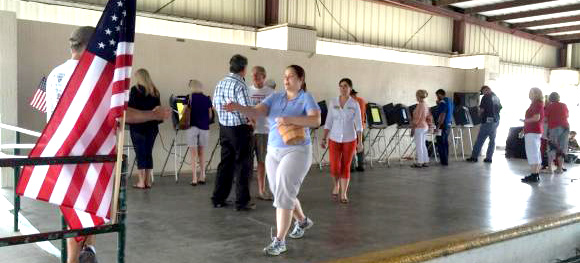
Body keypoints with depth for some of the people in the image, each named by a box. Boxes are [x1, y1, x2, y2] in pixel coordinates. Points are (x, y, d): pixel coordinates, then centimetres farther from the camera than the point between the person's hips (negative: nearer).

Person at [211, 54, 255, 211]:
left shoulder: (220, 83, 6)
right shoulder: (240, 85, -18)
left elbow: (215, 105, 15)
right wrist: (251, 120, -2)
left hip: (224, 127, 7)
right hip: (239, 128, -7)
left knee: (225, 162, 16)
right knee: (243, 165, 2)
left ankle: (218, 199, 21)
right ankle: (242, 202, 7)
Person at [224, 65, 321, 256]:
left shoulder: (306, 98, -6)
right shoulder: (275, 97, 7)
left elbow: (316, 120, -22)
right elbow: (256, 111, -7)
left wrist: (290, 119, -32)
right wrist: (238, 107, -26)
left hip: (296, 152, -6)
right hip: (273, 152, 6)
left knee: (283, 195, -12)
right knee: (283, 193, 16)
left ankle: (279, 241, -4)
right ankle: (303, 221, 42)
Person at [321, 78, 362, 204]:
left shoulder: (354, 104, -1)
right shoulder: (332, 103, 3)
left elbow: (358, 124, 0)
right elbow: (328, 122, 6)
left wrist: (360, 142, -5)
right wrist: (324, 138, 2)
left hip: (349, 139, -1)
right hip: (334, 139, 1)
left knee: (346, 167, 2)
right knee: (334, 168, -6)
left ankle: (343, 194, 15)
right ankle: (336, 185, 25)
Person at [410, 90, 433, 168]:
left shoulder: (420, 105, -17)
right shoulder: (426, 105, 11)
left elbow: (417, 118, -18)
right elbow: (429, 117, 16)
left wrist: (413, 128, -14)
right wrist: (429, 125, 21)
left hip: (419, 127, -9)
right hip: (425, 127, 9)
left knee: (419, 146, -3)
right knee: (423, 145, 13)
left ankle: (419, 162, 0)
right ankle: (425, 162, 16)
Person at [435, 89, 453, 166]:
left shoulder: (442, 102, -16)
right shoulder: (450, 101, 14)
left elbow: (442, 115, -21)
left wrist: (438, 126, -21)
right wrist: (439, 104, 17)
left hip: (443, 125, -9)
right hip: (448, 124, 9)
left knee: (440, 144, -3)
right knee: (445, 143, 15)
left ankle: (443, 161, -1)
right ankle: (445, 161, 19)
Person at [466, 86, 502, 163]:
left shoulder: (486, 97, -9)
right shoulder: (497, 98, 12)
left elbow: (482, 109, -11)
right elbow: (500, 108, 15)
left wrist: (479, 114, 8)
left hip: (488, 121, -7)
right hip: (496, 121, 7)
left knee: (480, 140, -1)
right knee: (492, 140, 9)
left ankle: (474, 157, 1)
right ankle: (489, 158, 9)